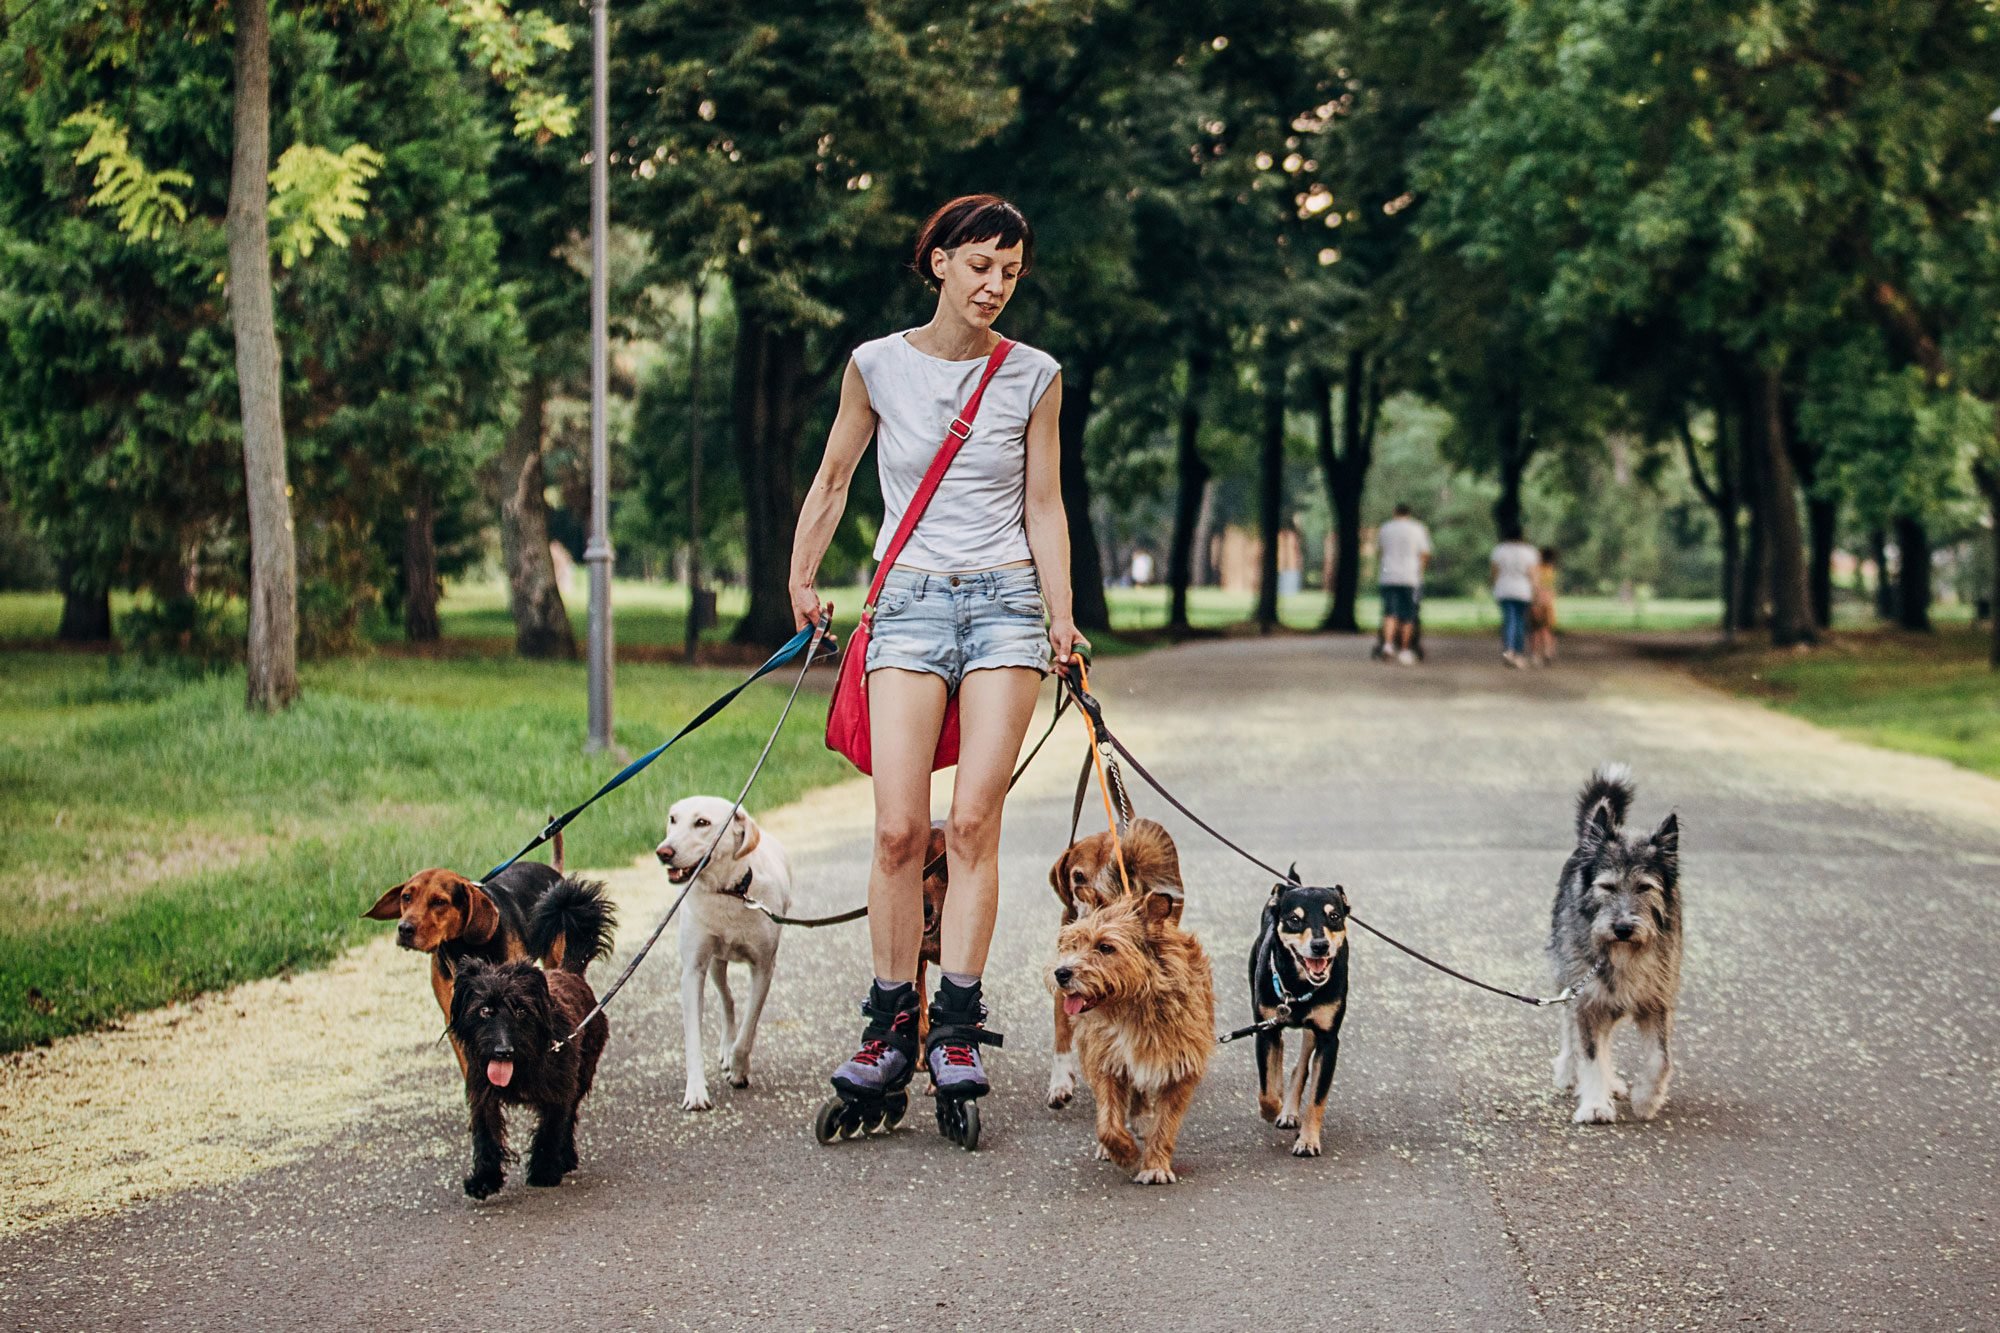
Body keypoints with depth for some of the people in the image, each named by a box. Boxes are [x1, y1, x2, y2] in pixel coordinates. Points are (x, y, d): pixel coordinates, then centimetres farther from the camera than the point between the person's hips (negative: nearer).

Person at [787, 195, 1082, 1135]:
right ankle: (891, 1024, 2)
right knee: (899, 826, -7)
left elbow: (1044, 505, 7)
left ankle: (957, 1027, -4)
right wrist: (802, 581, 13)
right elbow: (832, 481, 14)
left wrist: (1062, 616, 0)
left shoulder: (1033, 376, 3)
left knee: (973, 819, -8)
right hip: (910, 603, 0)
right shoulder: (877, 365, 2)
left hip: (1005, 601, 0)